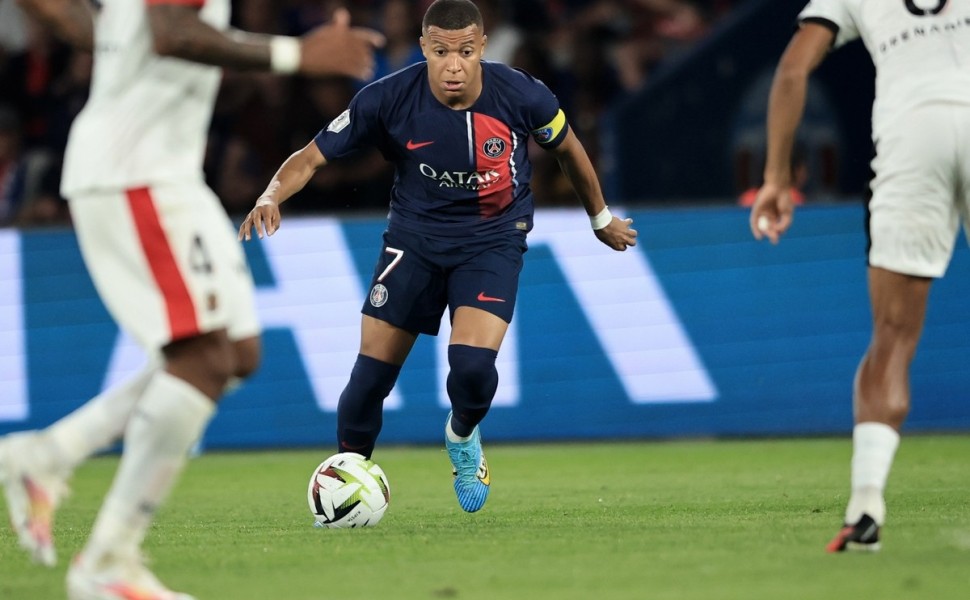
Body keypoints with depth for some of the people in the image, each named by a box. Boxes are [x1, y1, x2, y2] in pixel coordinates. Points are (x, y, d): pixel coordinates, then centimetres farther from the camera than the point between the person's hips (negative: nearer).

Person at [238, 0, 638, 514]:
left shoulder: (523, 96, -19)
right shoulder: (387, 100, -20)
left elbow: (567, 149, 3)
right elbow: (312, 157, -12)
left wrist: (601, 218, 17)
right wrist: (272, 196, -33)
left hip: (493, 240, -1)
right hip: (415, 235, 1)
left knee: (473, 364, -23)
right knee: (371, 374, -5)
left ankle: (462, 436, 13)